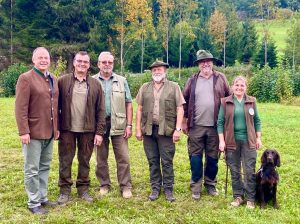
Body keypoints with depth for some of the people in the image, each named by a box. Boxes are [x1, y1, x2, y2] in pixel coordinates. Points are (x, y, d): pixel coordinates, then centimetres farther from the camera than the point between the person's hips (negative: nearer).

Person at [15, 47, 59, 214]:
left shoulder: (53, 79, 12)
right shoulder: (26, 78, -8)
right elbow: (21, 108, -13)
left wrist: (57, 127, 13)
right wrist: (23, 131, -17)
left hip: (49, 132, 6)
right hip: (33, 132, -6)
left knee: (45, 167, 14)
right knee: (32, 169, 3)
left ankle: (43, 198, 26)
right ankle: (34, 203, 13)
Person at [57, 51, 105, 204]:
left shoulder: (95, 85, 4)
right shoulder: (63, 81, 1)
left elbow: (100, 110, 3)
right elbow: (56, 105, 1)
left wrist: (99, 132, -2)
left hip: (88, 131, 1)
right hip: (67, 129, -1)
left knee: (84, 161, 11)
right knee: (65, 161, 7)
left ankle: (83, 189, 25)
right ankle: (65, 191, 21)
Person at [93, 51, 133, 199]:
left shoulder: (122, 81, 6)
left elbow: (128, 104, 5)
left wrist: (129, 125, -2)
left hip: (118, 124, 0)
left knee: (123, 157, 0)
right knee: (101, 158, 10)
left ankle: (125, 186, 10)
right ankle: (104, 185, 24)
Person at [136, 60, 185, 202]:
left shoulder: (174, 87, 4)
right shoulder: (145, 88, 11)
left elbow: (180, 109, 0)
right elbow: (139, 109, 11)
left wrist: (178, 129, -8)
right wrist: (138, 129, 5)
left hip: (166, 130, -2)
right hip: (149, 130, 3)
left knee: (167, 162, 2)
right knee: (153, 161, 10)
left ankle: (168, 190, 15)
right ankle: (155, 189, 21)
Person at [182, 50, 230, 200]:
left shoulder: (220, 78, 5)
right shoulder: (192, 80, 6)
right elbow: (185, 101, 8)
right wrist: (184, 121, 6)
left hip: (215, 126, 0)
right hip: (196, 126, 0)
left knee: (212, 158, 10)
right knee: (195, 157, 5)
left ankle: (210, 185, 27)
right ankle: (195, 187, 17)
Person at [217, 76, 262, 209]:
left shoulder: (251, 101, 5)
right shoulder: (225, 102, 0)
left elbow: (257, 121, 9)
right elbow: (220, 122, 0)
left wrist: (258, 138, 5)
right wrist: (221, 141, -5)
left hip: (248, 141, 0)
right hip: (232, 141, 0)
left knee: (249, 171, 2)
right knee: (234, 171, 8)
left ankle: (250, 198, 14)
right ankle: (238, 196, 22)